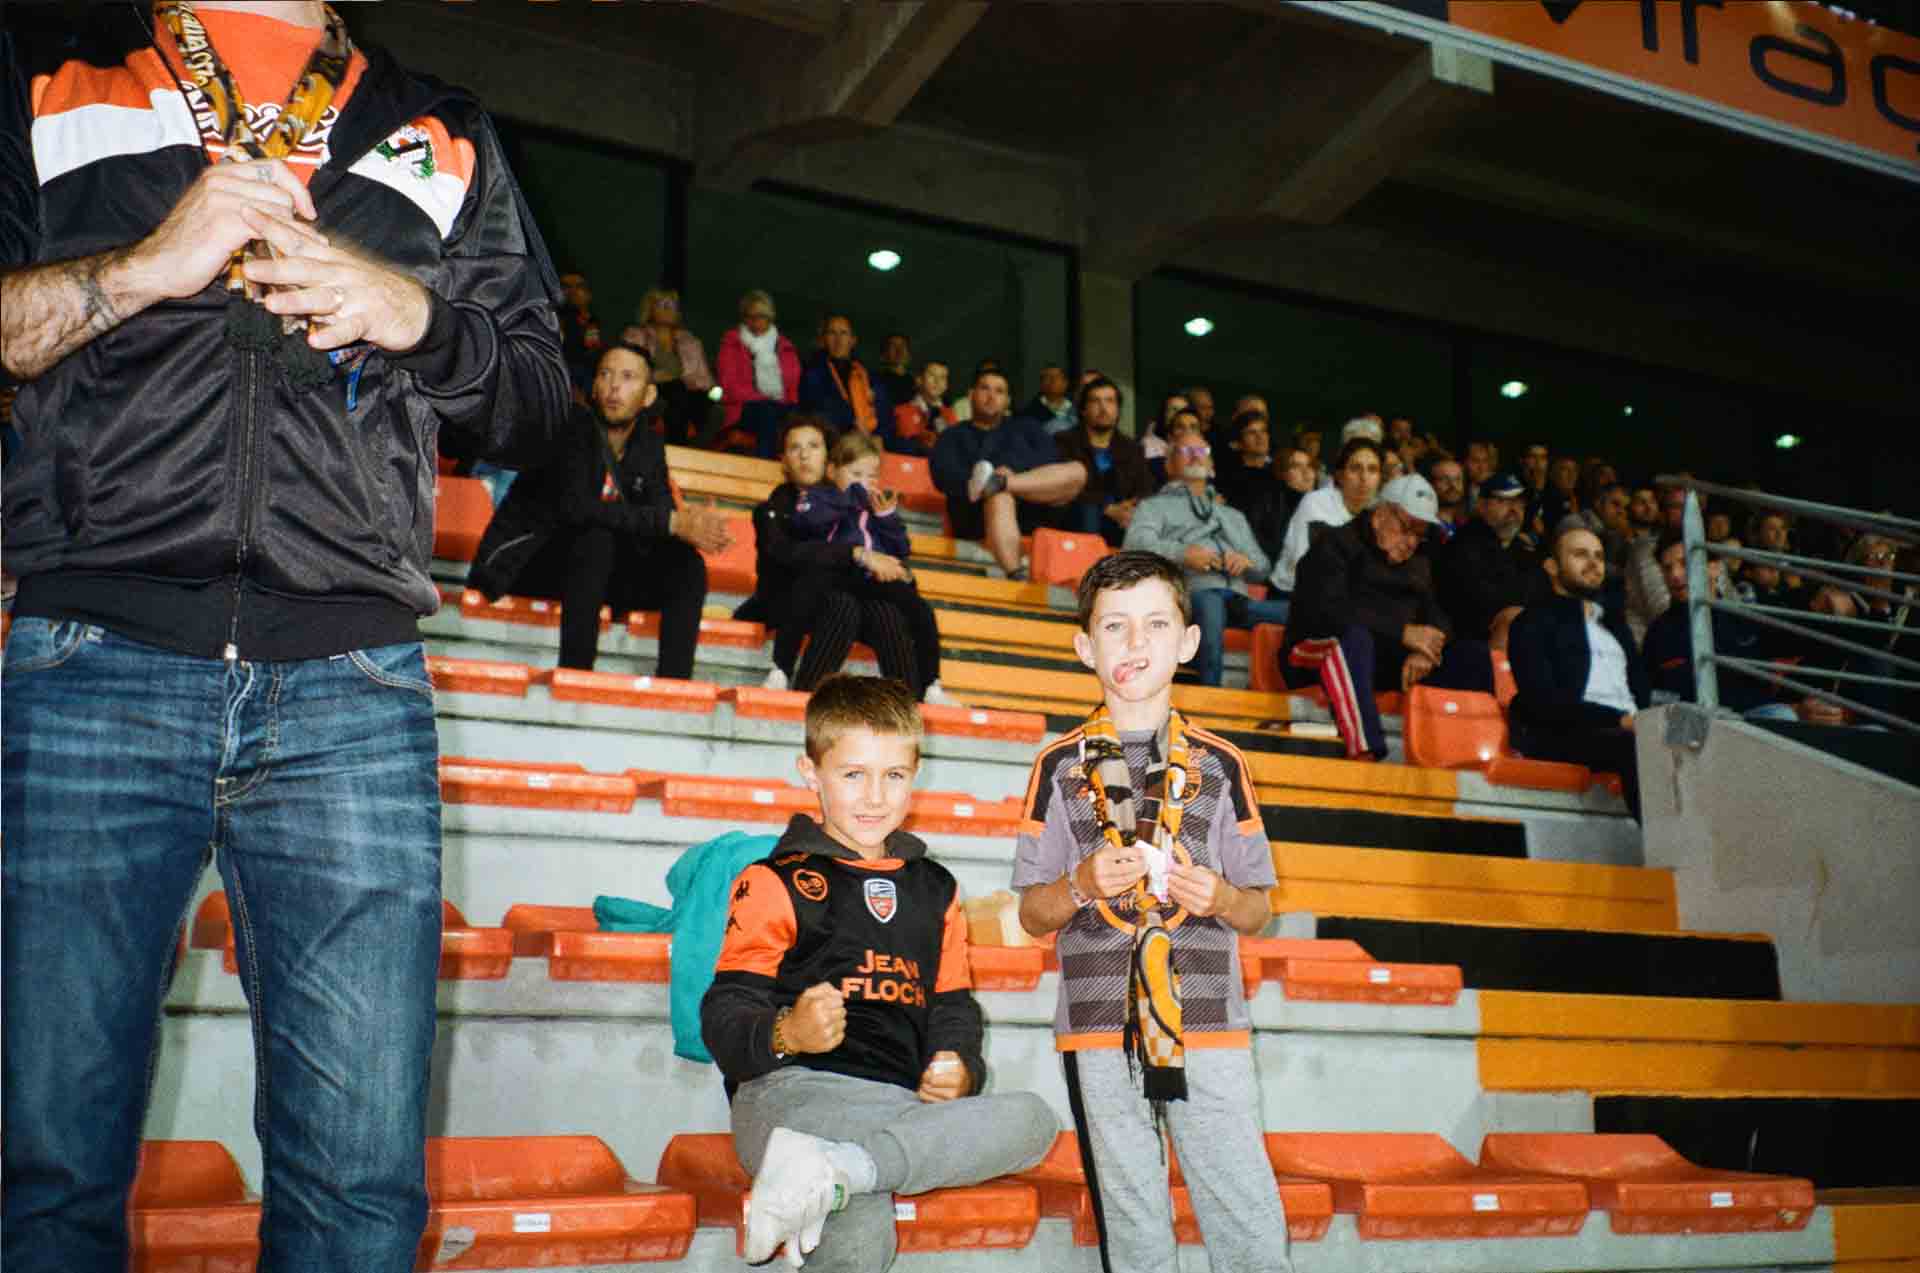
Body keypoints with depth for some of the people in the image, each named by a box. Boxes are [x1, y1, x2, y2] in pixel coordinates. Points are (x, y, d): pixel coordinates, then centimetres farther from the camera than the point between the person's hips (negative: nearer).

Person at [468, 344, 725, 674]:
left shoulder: (649, 445, 4)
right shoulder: (572, 425, -15)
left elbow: (661, 507, -4)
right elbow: (574, 506, -29)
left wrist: (690, 527, -30)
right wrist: (671, 522, -32)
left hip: (593, 568, 7)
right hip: (522, 558, -6)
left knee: (687, 565, -9)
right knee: (596, 537, -34)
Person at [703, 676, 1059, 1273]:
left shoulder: (934, 889, 27)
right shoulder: (775, 882, 10)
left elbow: (953, 1006, 26)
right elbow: (726, 1015, 2)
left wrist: (960, 1068, 2)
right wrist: (787, 1034, -22)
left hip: (905, 1101, 6)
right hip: (793, 1092, -6)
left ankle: (828, 1173, -37)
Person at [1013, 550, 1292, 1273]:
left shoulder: (1219, 763, 9)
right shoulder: (1061, 765, 7)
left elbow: (1256, 912, 13)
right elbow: (1031, 915, 8)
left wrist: (1218, 896, -9)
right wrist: (1082, 885, -12)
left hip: (1210, 1024, 1)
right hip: (1100, 1028, 0)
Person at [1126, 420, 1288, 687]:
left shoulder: (1233, 515, 38)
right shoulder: (1155, 505, 23)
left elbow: (1262, 564, 30)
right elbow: (1137, 543, 3)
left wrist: (1247, 561, 4)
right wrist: (1182, 553, -14)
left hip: (1238, 599, 5)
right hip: (1192, 593, -5)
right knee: (1210, 602, -43)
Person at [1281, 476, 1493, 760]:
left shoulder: (1418, 563, 22)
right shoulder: (1337, 545, -2)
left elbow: (1437, 616, 11)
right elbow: (1328, 610, -19)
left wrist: (1425, 648, -15)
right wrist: (1403, 632, -23)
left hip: (1387, 662, 7)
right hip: (1320, 653, -6)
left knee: (1475, 656, -7)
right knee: (1354, 637, -40)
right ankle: (1365, 754, -53)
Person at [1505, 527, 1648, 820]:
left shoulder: (1614, 625, 32)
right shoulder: (1535, 621, 10)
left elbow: (1642, 692, 22)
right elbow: (1541, 699, -6)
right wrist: (1618, 719, -16)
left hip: (1627, 730, 6)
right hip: (1562, 736, -6)